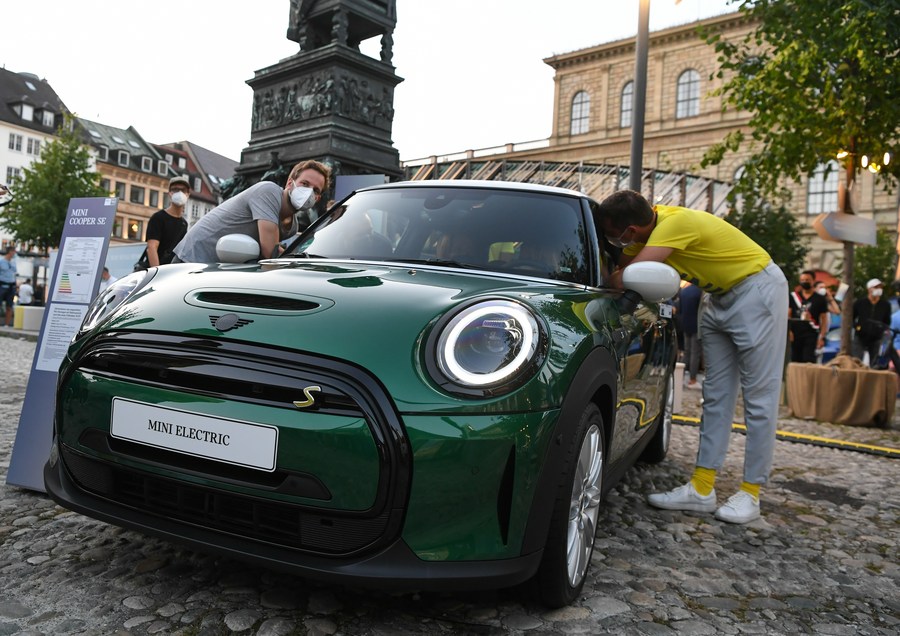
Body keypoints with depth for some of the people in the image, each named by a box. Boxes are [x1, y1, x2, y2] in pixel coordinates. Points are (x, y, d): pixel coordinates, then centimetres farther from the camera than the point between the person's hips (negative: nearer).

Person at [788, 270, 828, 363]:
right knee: (795, 360, 8)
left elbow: (823, 320, 4)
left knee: (808, 361, -11)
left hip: (811, 334, -3)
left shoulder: (820, 299, 4)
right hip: (795, 333, 3)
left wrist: (821, 337, -4)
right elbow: (788, 315, 8)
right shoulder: (793, 296, 8)